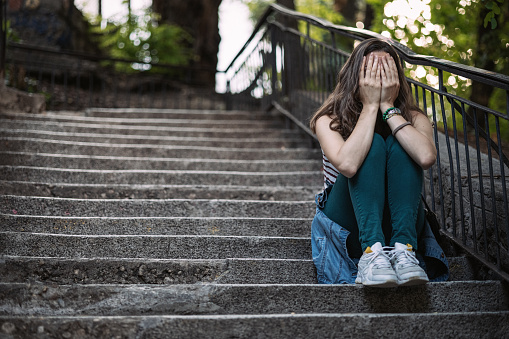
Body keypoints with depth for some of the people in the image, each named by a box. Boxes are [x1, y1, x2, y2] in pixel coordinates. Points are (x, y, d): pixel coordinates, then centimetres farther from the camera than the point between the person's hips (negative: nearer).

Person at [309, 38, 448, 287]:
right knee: (372, 144, -25)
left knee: (398, 144, -22)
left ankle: (403, 248, -35)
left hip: (399, 222, 2)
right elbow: (347, 164, -31)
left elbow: (427, 158, -28)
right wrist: (370, 106, -22)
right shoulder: (329, 120, -9)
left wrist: (388, 106, -21)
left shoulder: (413, 118, -3)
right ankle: (371, 251, -42)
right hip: (345, 219, -1)